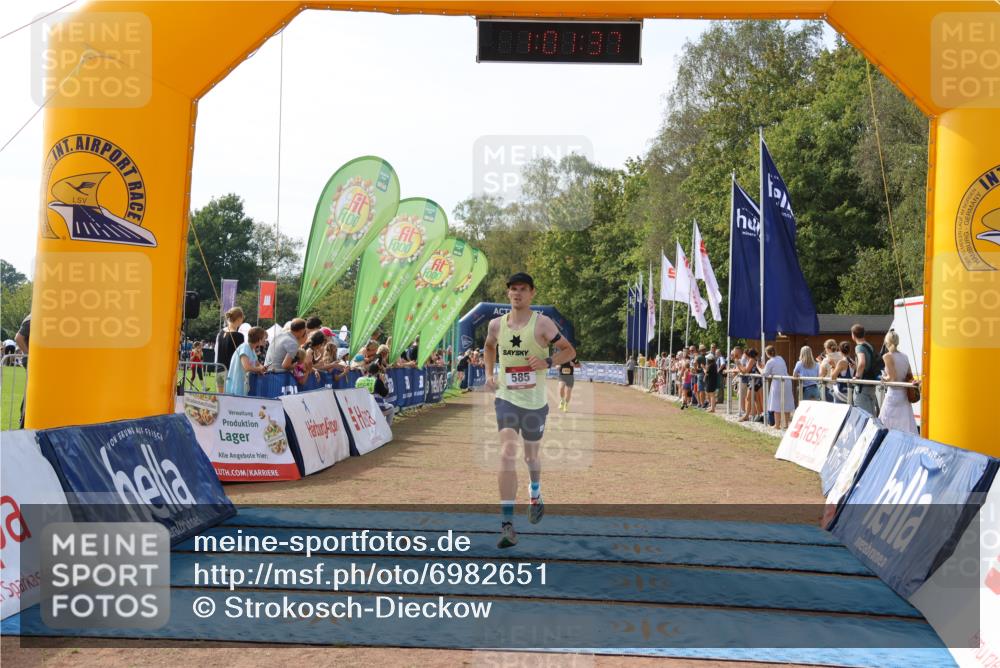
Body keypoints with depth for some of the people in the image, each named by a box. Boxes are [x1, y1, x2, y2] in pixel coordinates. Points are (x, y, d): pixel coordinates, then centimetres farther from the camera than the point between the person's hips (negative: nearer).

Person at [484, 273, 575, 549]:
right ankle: (507, 522, -19)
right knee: (507, 453, -18)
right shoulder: (496, 324, 3)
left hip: (534, 401, -1)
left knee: (531, 455, 17)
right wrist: (489, 374, 11)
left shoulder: (542, 323, -7)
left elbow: (569, 350, -1)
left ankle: (536, 496, 50)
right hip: (506, 397, 1)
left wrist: (548, 362, -19)